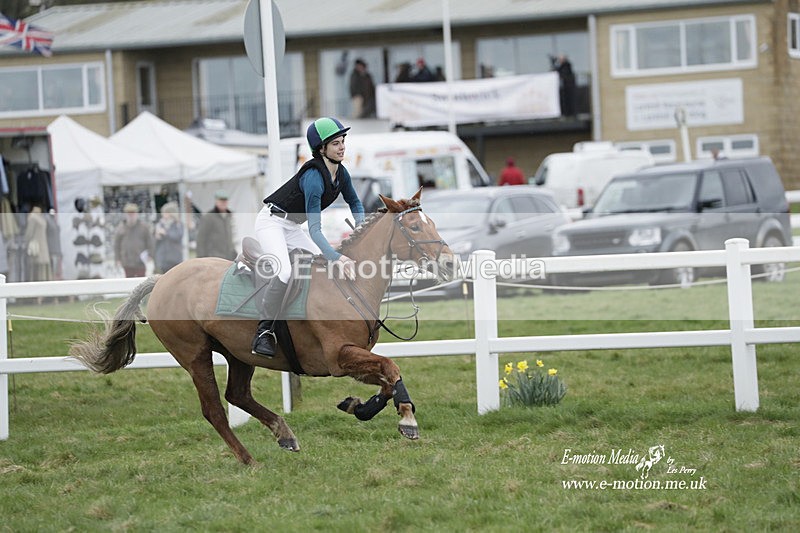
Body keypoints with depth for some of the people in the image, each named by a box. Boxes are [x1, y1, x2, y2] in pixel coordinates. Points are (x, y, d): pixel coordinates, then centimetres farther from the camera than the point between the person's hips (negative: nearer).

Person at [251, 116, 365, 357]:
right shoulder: (313, 176, -28)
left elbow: (354, 203, 20)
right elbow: (315, 229, -32)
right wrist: (337, 258, -41)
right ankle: (264, 330, -22)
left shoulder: (341, 173, -1)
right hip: (271, 222, -10)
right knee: (284, 272, -31)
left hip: (292, 228, 10)